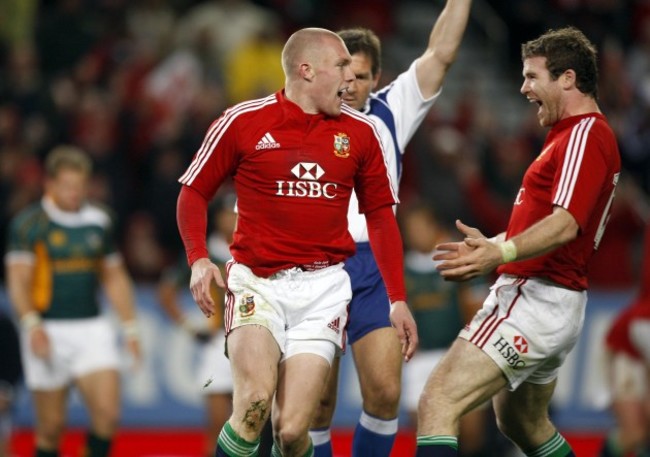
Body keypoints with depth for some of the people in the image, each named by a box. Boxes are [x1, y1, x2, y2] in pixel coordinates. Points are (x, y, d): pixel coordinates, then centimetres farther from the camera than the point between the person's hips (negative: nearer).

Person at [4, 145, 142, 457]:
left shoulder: (98, 221, 9)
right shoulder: (29, 223, -4)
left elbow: (115, 278, 18)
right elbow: (18, 280, -10)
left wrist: (130, 327, 13)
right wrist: (31, 325, -23)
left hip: (92, 328, 3)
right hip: (48, 332, -3)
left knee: (108, 412, -13)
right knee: (51, 427, 1)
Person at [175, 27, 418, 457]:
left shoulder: (361, 132, 8)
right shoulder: (243, 122, -1)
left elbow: (380, 216, 16)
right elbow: (193, 193, 7)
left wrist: (398, 300, 10)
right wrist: (199, 259, -9)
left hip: (323, 288, 2)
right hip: (256, 283, -2)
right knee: (255, 400, -26)